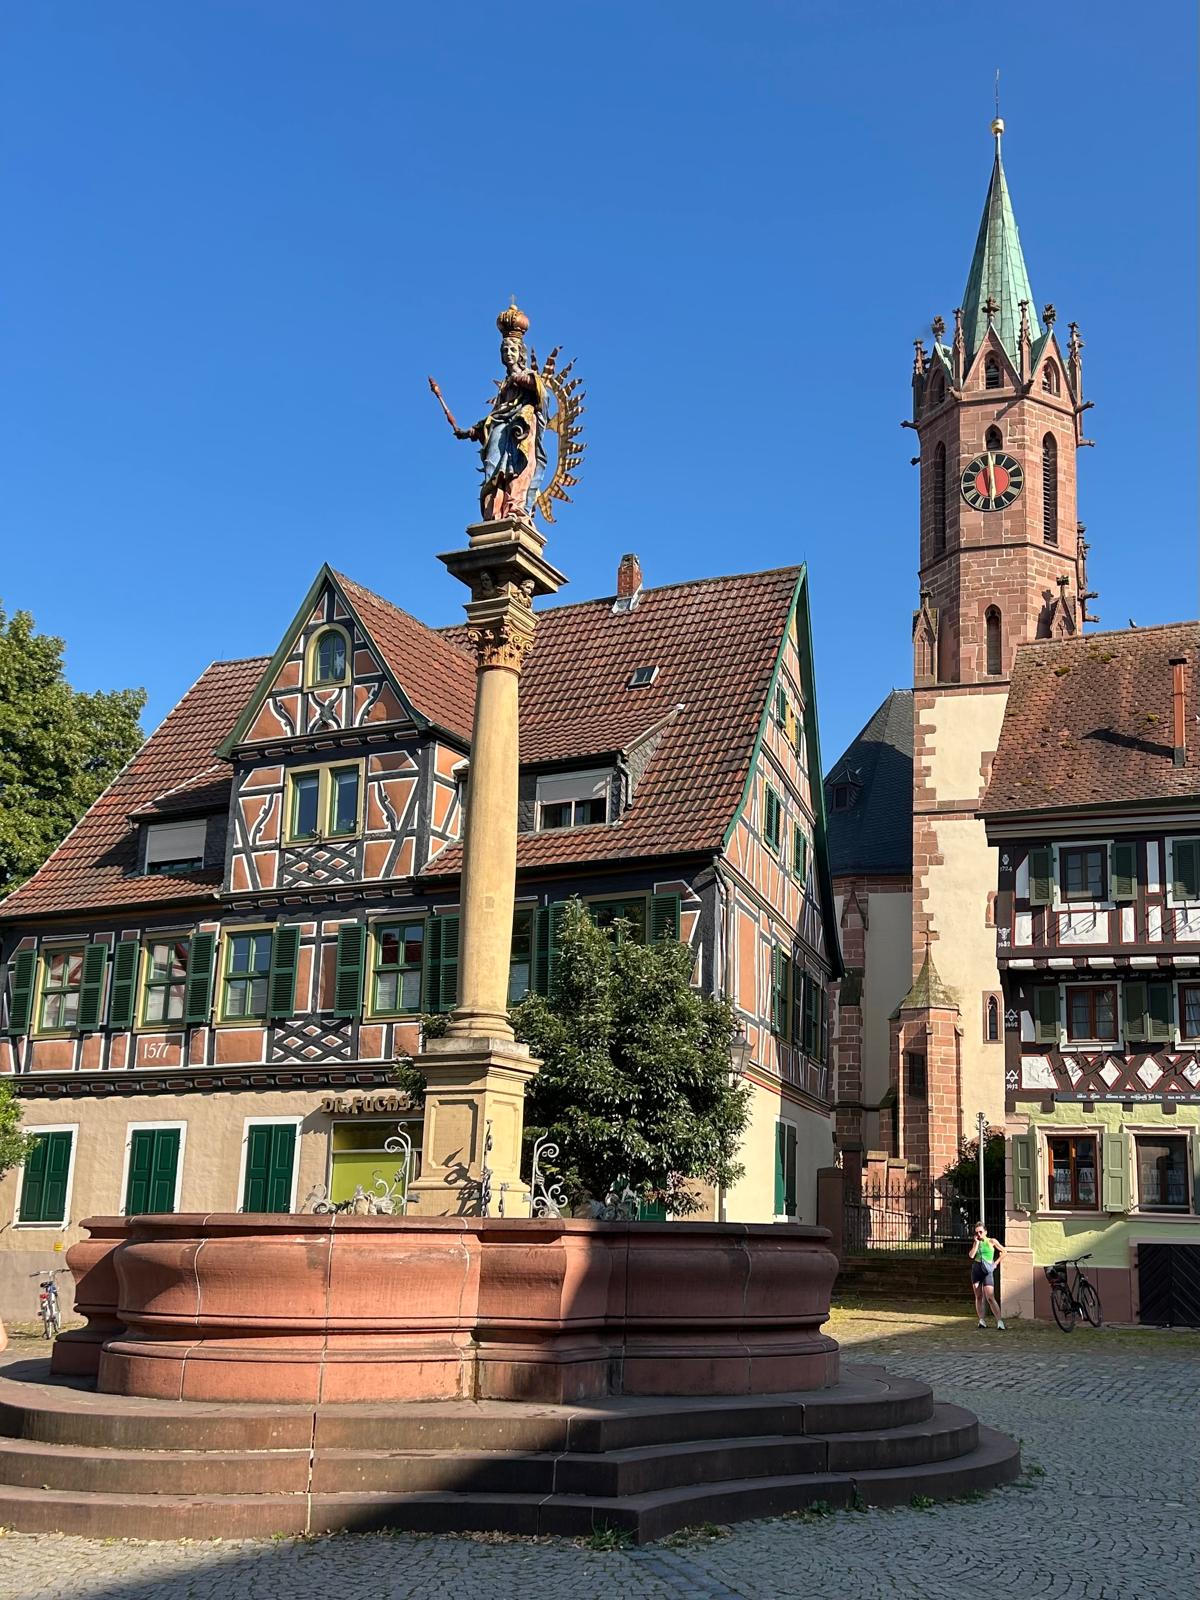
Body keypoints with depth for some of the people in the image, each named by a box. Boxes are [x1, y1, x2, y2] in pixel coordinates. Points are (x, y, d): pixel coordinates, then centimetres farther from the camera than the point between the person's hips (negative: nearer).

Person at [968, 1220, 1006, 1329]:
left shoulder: (992, 1241, 2)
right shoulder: (976, 1243, 11)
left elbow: (1003, 1252, 7)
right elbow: (971, 1255, -4)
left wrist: (996, 1263, 2)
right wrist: (977, 1242, -3)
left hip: (987, 1271, -4)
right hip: (976, 1269, 4)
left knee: (990, 1298, -14)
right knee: (978, 1297, 4)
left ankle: (1000, 1321, -16)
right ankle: (982, 1320, 8)